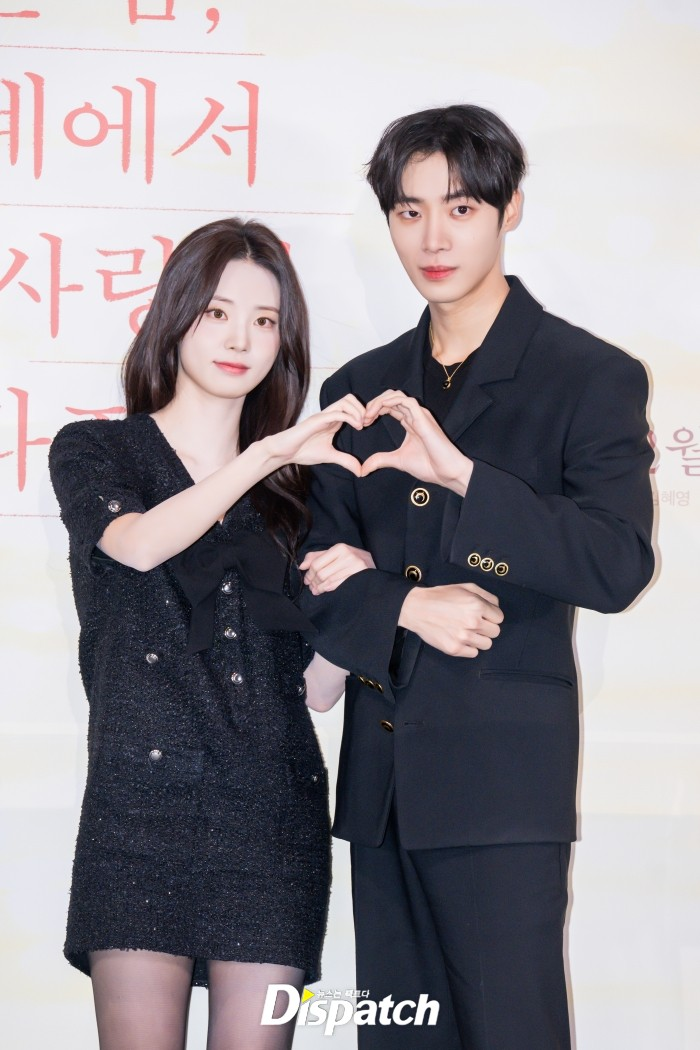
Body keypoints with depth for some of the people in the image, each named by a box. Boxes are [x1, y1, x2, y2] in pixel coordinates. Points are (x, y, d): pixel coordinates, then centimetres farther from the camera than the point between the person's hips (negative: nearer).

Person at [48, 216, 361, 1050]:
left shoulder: (292, 487, 16)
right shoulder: (95, 452, 9)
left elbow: (316, 683, 12)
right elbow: (140, 543, -15)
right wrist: (269, 450, -19)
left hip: (273, 817, 3)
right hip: (141, 805, -2)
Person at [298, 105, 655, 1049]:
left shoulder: (591, 378, 0)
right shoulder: (361, 390, 15)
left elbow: (619, 566, -13)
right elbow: (320, 576, 11)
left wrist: (463, 474, -22)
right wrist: (405, 606, -10)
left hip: (502, 768, -5)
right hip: (382, 769, 5)